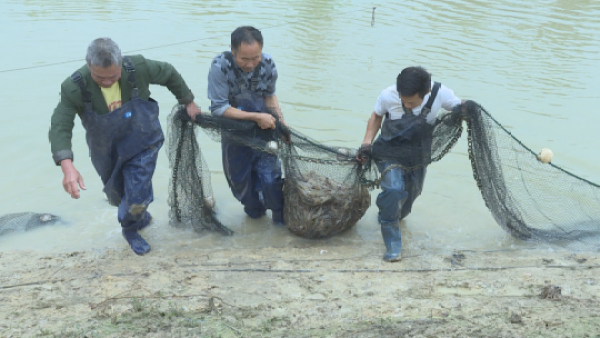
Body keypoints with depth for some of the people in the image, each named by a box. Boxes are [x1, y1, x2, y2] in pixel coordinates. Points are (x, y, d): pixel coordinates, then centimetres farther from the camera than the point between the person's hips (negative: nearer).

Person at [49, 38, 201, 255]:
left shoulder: (139, 68, -27)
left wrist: (188, 102, 4)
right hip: (107, 153, 1)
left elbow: (169, 73, -7)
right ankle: (139, 216, 56)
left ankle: (130, 229, 28)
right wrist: (67, 167, -49)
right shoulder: (75, 88, -29)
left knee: (136, 197, -7)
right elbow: (60, 127, -33)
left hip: (142, 145, -1)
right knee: (118, 196, 21)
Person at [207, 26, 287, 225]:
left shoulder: (268, 64, -17)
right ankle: (254, 210, 45)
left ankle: (281, 217, 22)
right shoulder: (220, 66, -27)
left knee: (270, 176, -6)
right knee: (239, 179, 15)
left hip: (263, 127, 1)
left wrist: (280, 119, -10)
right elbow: (218, 108, -25)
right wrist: (256, 117, -28)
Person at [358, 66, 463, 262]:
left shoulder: (440, 94, -24)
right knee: (394, 189, -26)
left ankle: (396, 217, 55)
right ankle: (392, 246, -12)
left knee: (411, 194, 20)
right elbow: (377, 116, -4)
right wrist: (367, 143, -14)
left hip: (418, 155, 3)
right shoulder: (388, 95, -25)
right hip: (390, 151, -3)